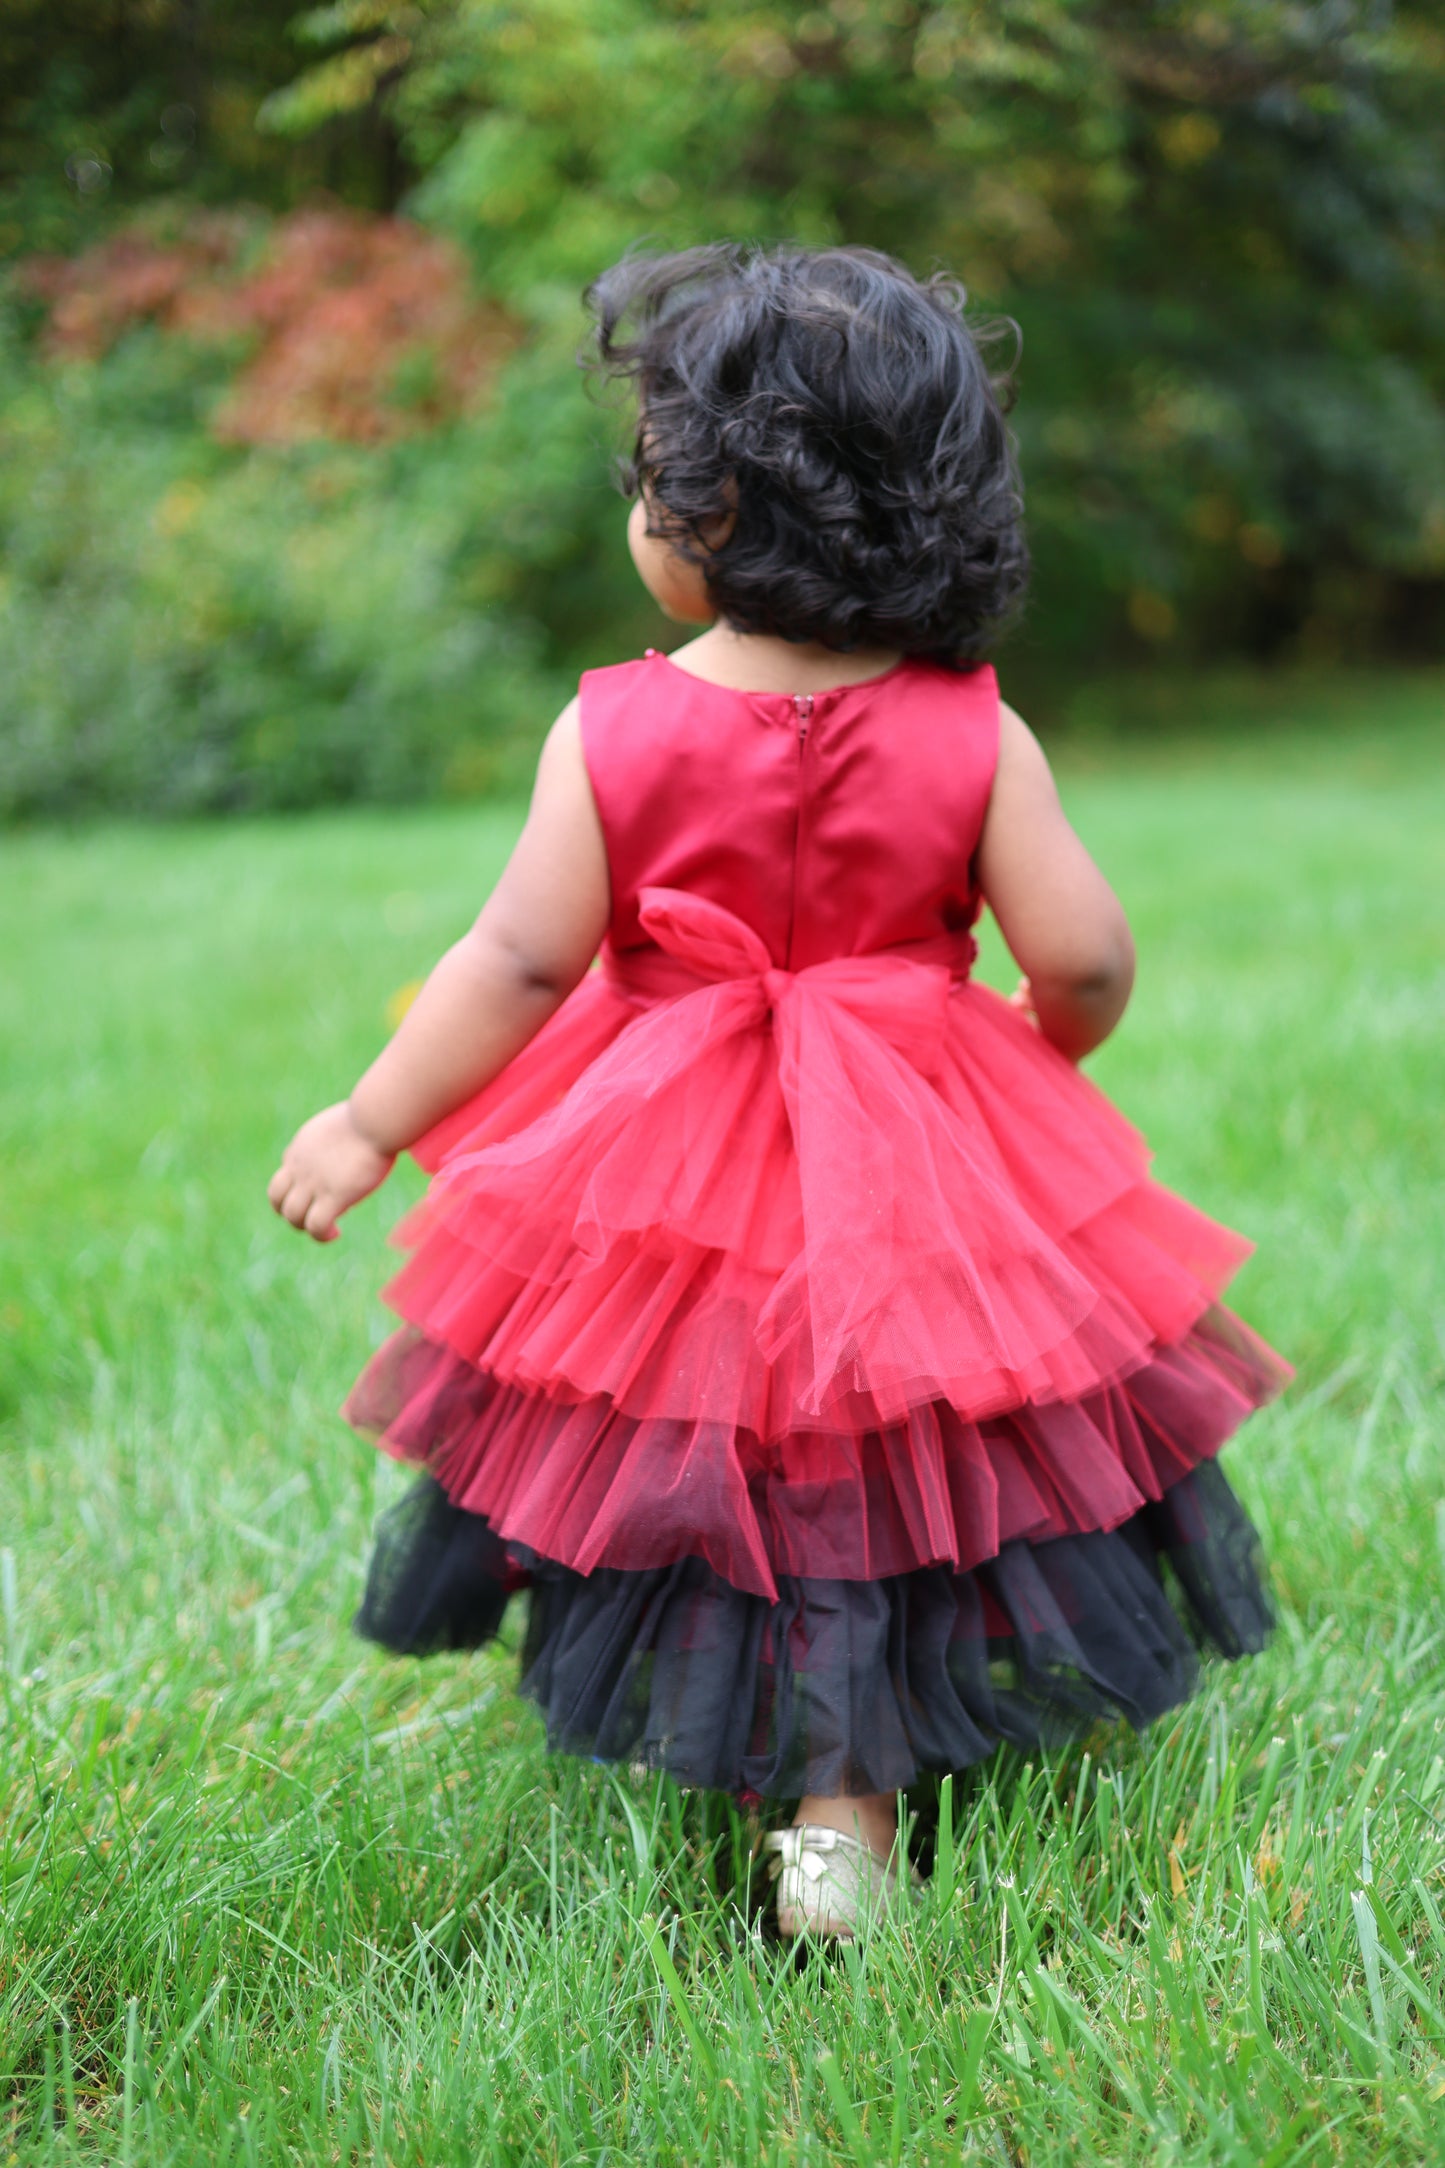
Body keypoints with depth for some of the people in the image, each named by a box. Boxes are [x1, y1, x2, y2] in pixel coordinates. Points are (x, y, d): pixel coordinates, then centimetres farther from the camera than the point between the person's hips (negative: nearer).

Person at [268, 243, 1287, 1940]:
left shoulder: (613, 732, -13)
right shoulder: (972, 736, -11)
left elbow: (521, 964, -12)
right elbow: (1083, 965, -9)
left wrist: (368, 1127, -1)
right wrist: (1043, 1054, 14)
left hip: (665, 1172, 0)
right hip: (917, 1177, 1)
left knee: (693, 1461, 19)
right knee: (873, 1479, 14)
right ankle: (846, 1807, 14)